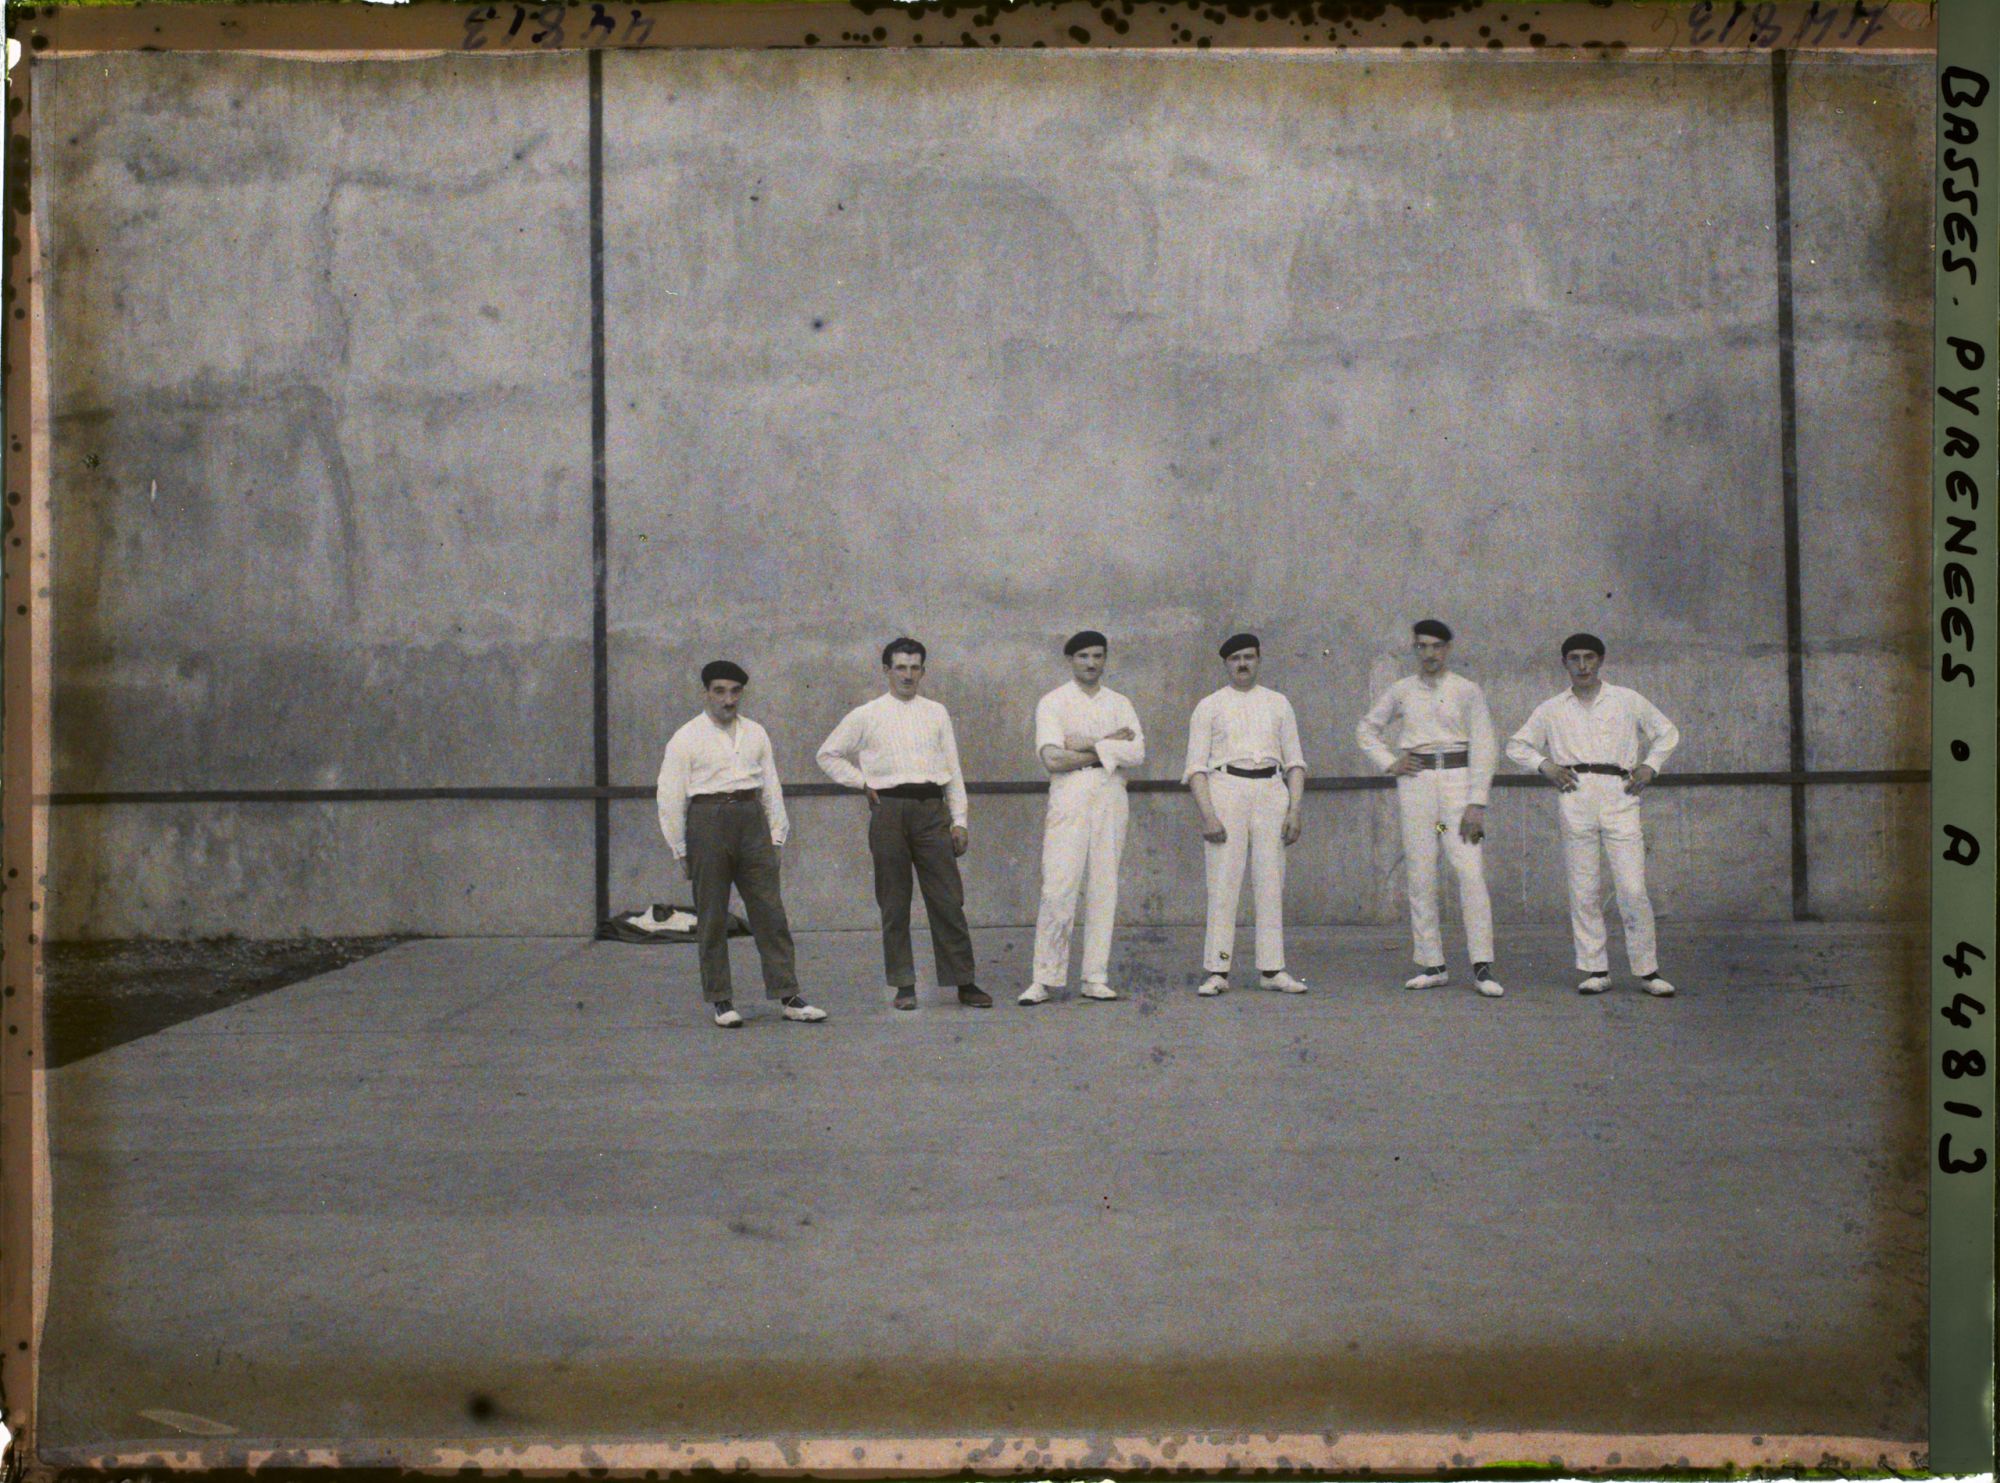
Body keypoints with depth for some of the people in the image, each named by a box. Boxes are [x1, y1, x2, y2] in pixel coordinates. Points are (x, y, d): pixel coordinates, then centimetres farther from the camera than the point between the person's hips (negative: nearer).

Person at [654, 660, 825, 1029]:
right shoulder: (687, 739, 2)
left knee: (770, 912, 0)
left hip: (752, 821, 3)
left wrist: (776, 834, 10)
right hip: (708, 821, -3)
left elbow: (771, 786, 16)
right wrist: (682, 850, 0)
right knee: (712, 918, 2)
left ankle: (788, 997, 2)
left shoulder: (755, 733, 14)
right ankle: (720, 1001, 10)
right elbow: (670, 798, 1)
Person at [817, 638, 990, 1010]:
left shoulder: (936, 713, 13)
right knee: (894, 903, 2)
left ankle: (964, 982, 3)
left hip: (931, 808, 1)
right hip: (889, 809, -1)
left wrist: (959, 820, 7)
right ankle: (904, 985, 10)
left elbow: (953, 769, 13)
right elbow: (828, 755, 15)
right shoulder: (866, 716, 7)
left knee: (948, 900, -2)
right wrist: (863, 783, 4)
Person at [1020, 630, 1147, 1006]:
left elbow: (1137, 753, -1)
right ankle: (1045, 979, -4)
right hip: (1068, 801, -3)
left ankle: (1096, 978, 7)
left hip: (1111, 801, 3)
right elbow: (1051, 758, -10)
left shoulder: (1120, 704, 15)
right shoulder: (1052, 703, 6)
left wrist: (1088, 746, -10)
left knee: (1104, 889, 2)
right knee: (1058, 890, -9)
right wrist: (1110, 746, -6)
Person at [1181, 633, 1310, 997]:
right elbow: (1196, 766, 1)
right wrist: (1207, 815, -11)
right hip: (1225, 789, -2)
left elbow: (1294, 761, 13)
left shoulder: (1278, 703, 14)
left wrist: (1294, 810, 1)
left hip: (1271, 790, 2)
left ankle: (1273, 969, 6)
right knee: (1223, 884, -7)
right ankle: (1217, 971, -4)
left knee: (1271, 883, 1)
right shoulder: (1209, 706, 7)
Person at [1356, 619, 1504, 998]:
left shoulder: (1466, 691, 4)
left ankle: (1482, 967, -11)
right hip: (1415, 781, 3)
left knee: (1470, 871, -12)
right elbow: (1366, 728, 24)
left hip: (1457, 777, -2)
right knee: (1420, 874, 0)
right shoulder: (1402, 690, 12)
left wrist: (1477, 803, -9)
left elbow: (1483, 747, -1)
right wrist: (1389, 763, 8)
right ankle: (1432, 965, 7)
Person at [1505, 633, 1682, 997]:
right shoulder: (1552, 709, 15)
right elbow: (1516, 745, 22)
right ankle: (1595, 970, 7)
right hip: (1575, 795, 1)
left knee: (1633, 889, -7)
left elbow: (1667, 733, 24)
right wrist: (1545, 765, 5)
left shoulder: (1627, 701, 14)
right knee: (1583, 890, -1)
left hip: (1619, 797, -1)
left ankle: (1647, 970, 1)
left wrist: (1650, 766, 9)